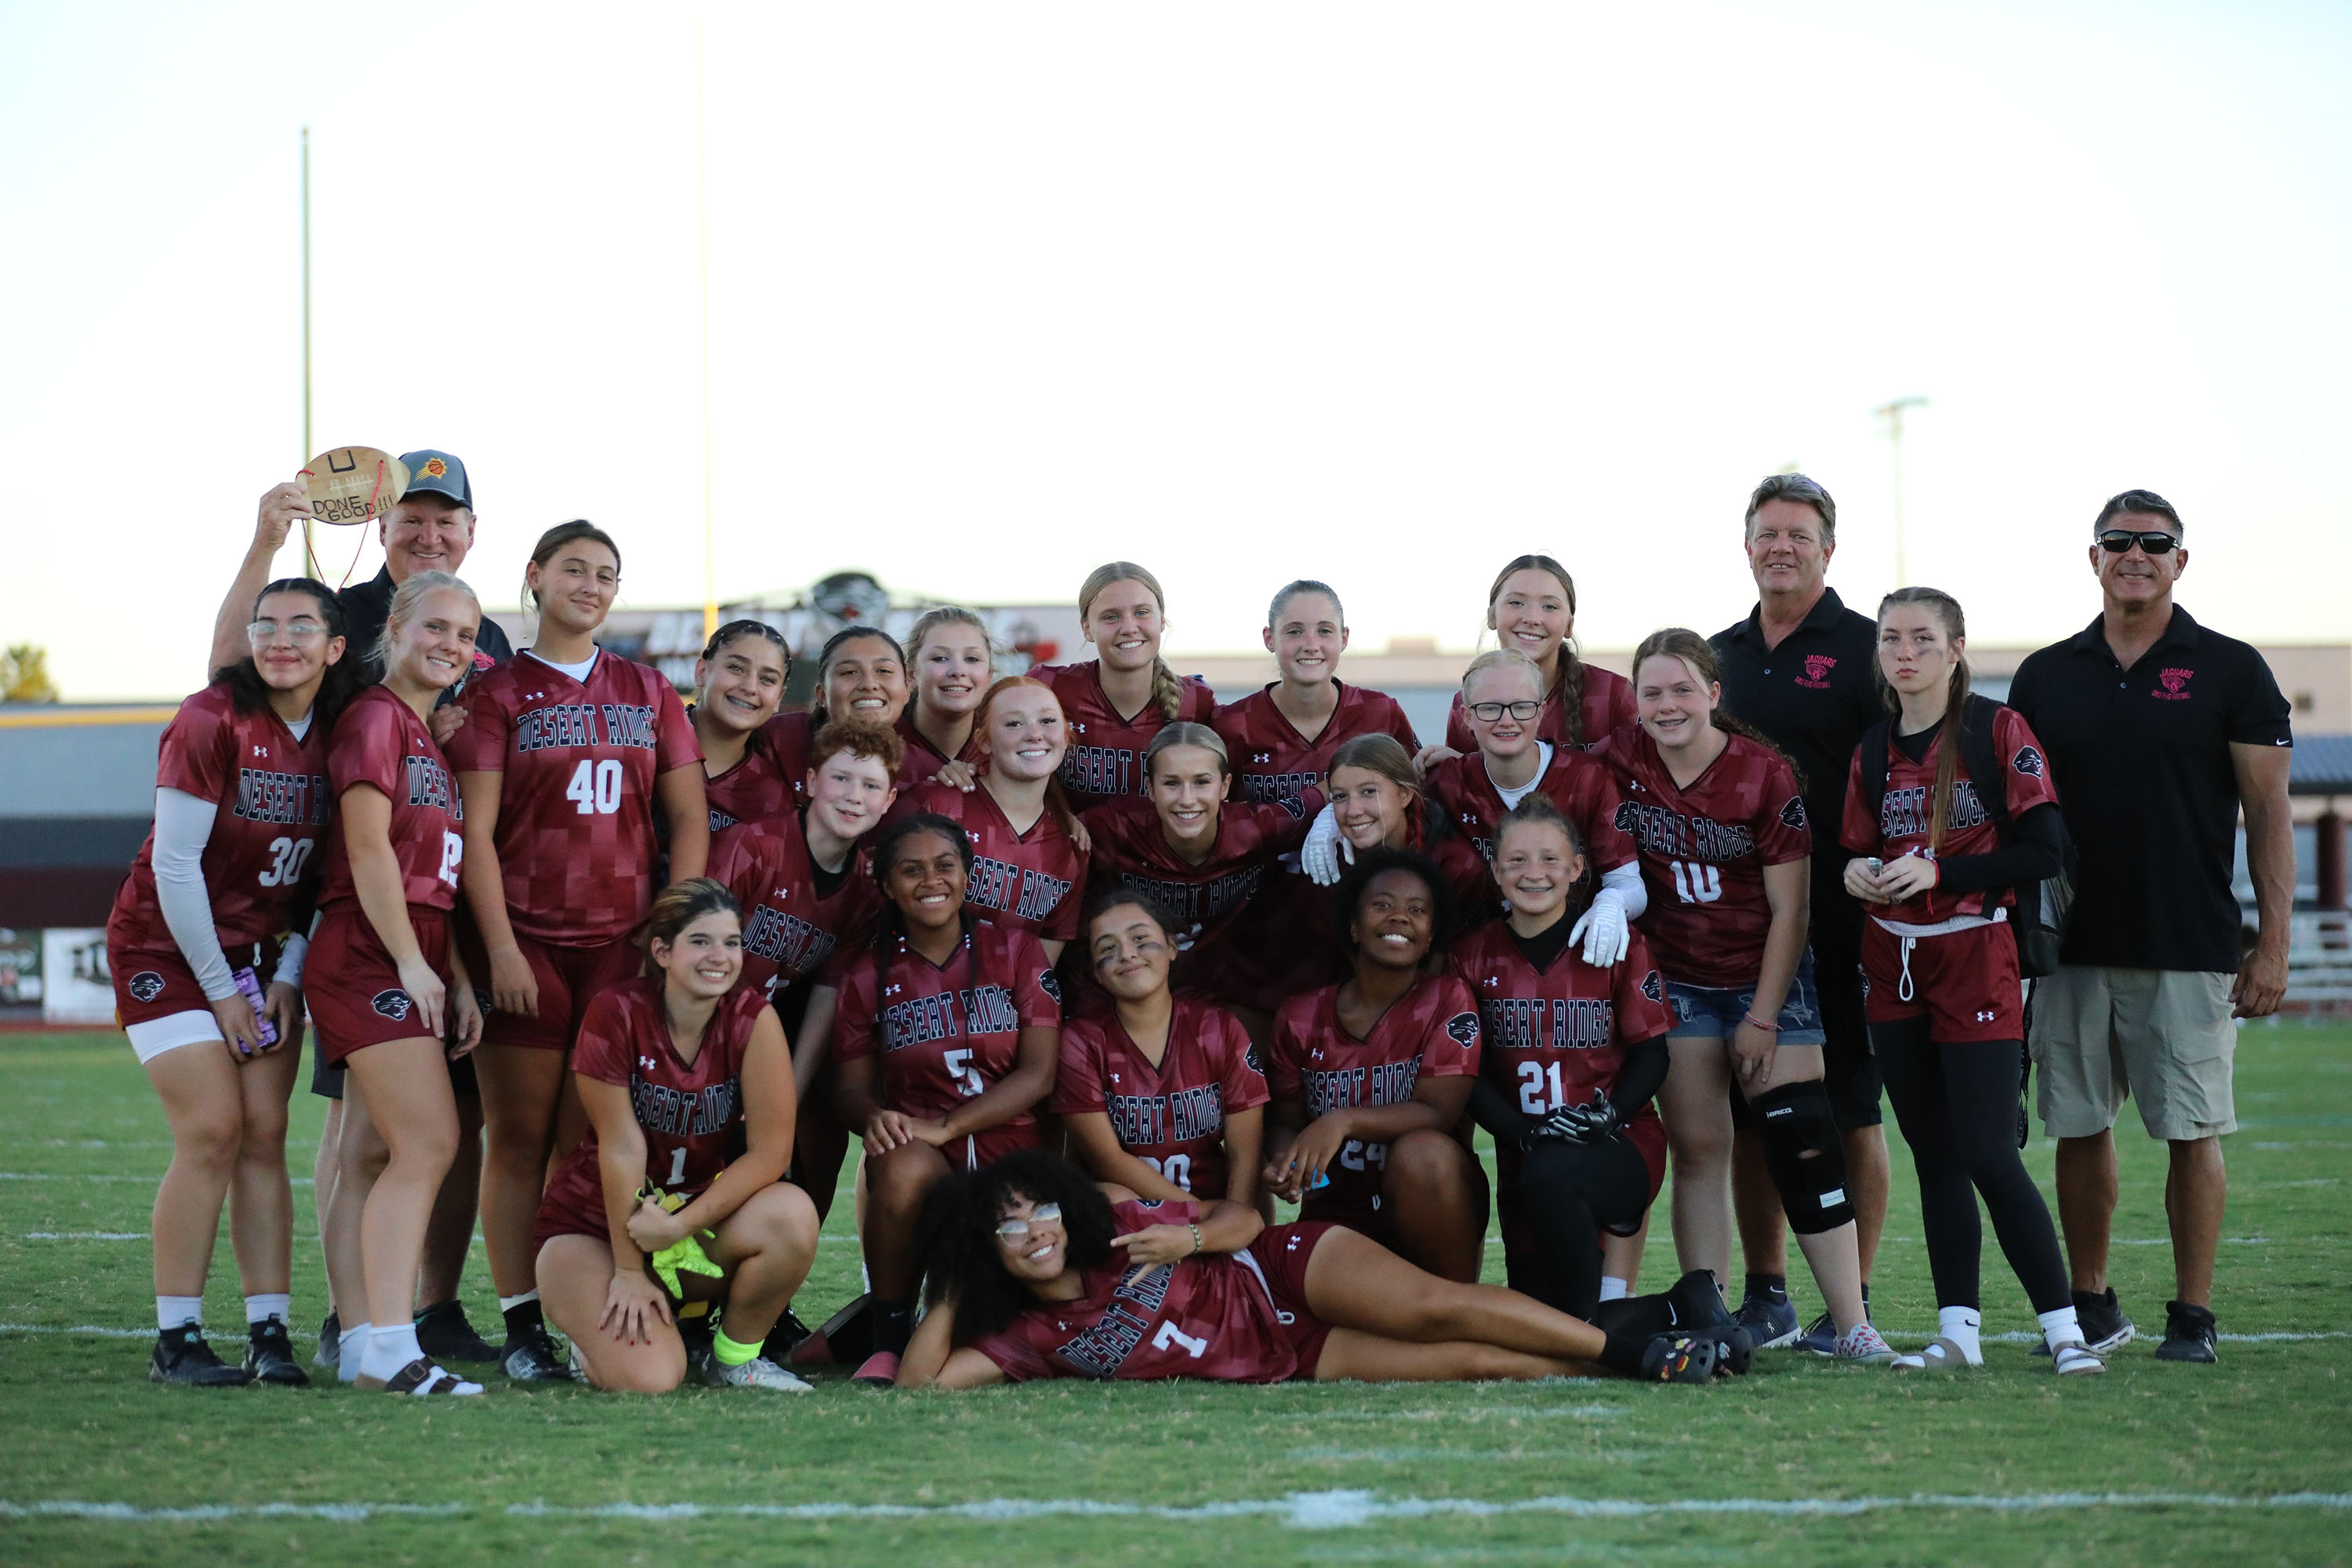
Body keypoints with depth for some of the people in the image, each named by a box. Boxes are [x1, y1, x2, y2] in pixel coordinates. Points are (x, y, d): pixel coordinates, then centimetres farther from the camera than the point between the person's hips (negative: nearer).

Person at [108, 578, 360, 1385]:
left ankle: (270, 1334, 0)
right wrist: (219, 989, -14)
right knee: (212, 1132, -13)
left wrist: (288, 975, -4)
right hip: (167, 947, -5)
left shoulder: (336, 735, -2)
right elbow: (175, 867, -17)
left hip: (261, 953, 5)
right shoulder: (210, 722, -18)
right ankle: (175, 1340, -6)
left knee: (266, 1136, -1)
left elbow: (321, 870, 5)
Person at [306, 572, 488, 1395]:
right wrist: (411, 962, -16)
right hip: (370, 951, -9)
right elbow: (369, 847, -13)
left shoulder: (431, 736, 22)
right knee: (429, 1141, -16)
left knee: (374, 1156, 6)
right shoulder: (376, 717, -6)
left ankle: (362, 1344, 5)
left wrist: (458, 980, 17)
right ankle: (390, 1344, -19)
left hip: (415, 961, 9)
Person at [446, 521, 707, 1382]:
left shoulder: (648, 691, 14)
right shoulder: (498, 693, 4)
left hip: (622, 942, 3)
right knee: (520, 1138, -1)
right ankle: (522, 1327, 2)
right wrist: (500, 946, -11)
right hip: (524, 941, -2)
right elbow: (476, 831, -3)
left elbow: (690, 818, 10)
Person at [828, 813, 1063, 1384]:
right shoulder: (866, 973, 10)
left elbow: (1039, 1074, -3)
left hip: (1015, 1146, 0)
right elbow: (852, 1085, 7)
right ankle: (888, 1341, -16)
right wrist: (874, 1116, -20)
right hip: (920, 1147, 0)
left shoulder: (1015, 951, 6)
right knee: (903, 1171, -39)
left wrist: (947, 1126, -17)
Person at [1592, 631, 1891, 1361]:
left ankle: (1852, 1326, -8)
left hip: (1768, 974, -2)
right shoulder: (1617, 764, -8)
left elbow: (1789, 909, -10)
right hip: (1676, 980, 2)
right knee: (1698, 1148, -3)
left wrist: (1763, 1016, -10)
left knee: (1803, 1141, -9)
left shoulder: (1766, 775, -14)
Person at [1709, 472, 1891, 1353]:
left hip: (1839, 918, -5)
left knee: (1848, 1112, -1)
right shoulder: (1721, 654, 15)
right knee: (1750, 1114, 7)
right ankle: (1764, 1296, 15)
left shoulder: (1865, 650, -1)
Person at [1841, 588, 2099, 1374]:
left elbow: (2045, 851, -11)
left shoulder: (2000, 732, -6)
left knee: (1988, 1156, -11)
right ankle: (1958, 1332, 13)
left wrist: (1940, 875, -17)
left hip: (1975, 959, -6)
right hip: (1894, 967, 6)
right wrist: (1857, 872, -6)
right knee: (1935, 1157, 8)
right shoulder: (1873, 752, 10)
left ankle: (2065, 1329, -3)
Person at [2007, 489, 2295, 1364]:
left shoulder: (2229, 671, 1)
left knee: (2191, 1133, -2)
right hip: (2072, 947, 3)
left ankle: (2193, 1316, 6)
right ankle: (2092, 1307, 18)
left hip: (2189, 952, -3)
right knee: (2080, 1130, 6)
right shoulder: (2047, 676, 10)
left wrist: (2273, 942, -7)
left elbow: (2268, 814, -1)